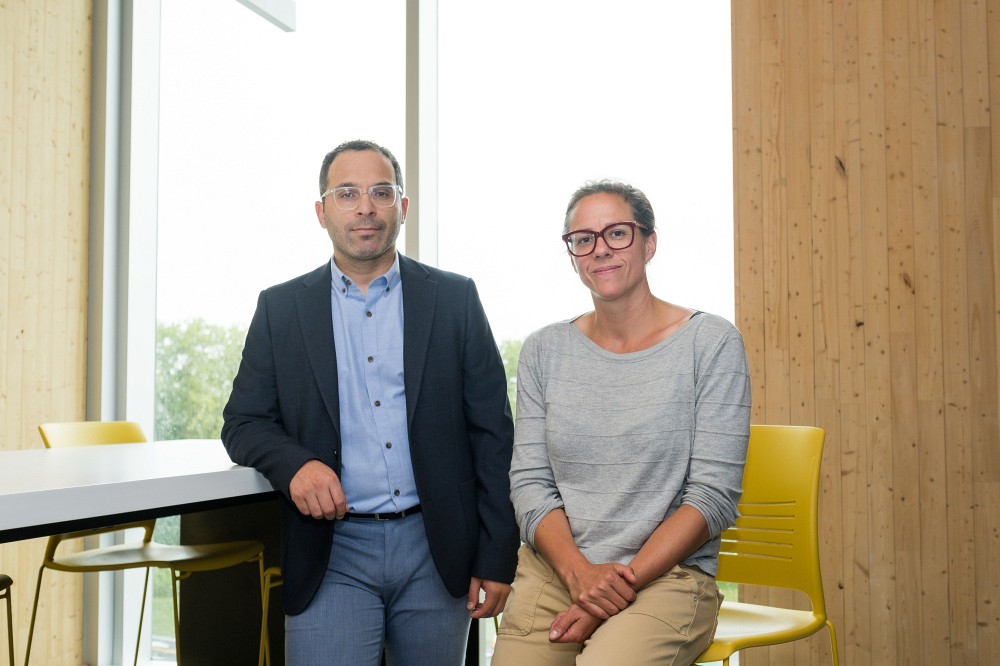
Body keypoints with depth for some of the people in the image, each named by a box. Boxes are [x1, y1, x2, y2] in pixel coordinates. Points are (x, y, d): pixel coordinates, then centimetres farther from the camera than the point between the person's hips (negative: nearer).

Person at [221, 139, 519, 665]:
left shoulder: (455, 299, 3)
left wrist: (496, 558, -2)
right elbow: (243, 423, 7)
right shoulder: (280, 308, 6)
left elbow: (492, 433, 2)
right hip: (331, 554, 0)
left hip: (437, 551, 1)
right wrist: (294, 463, -15)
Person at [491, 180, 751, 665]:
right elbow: (529, 481, 4)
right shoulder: (544, 350, 8)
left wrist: (624, 584, -14)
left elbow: (714, 494, -7)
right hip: (552, 571, 4)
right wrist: (580, 572, -12)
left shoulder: (711, 343, -2)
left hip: (668, 575, -3)